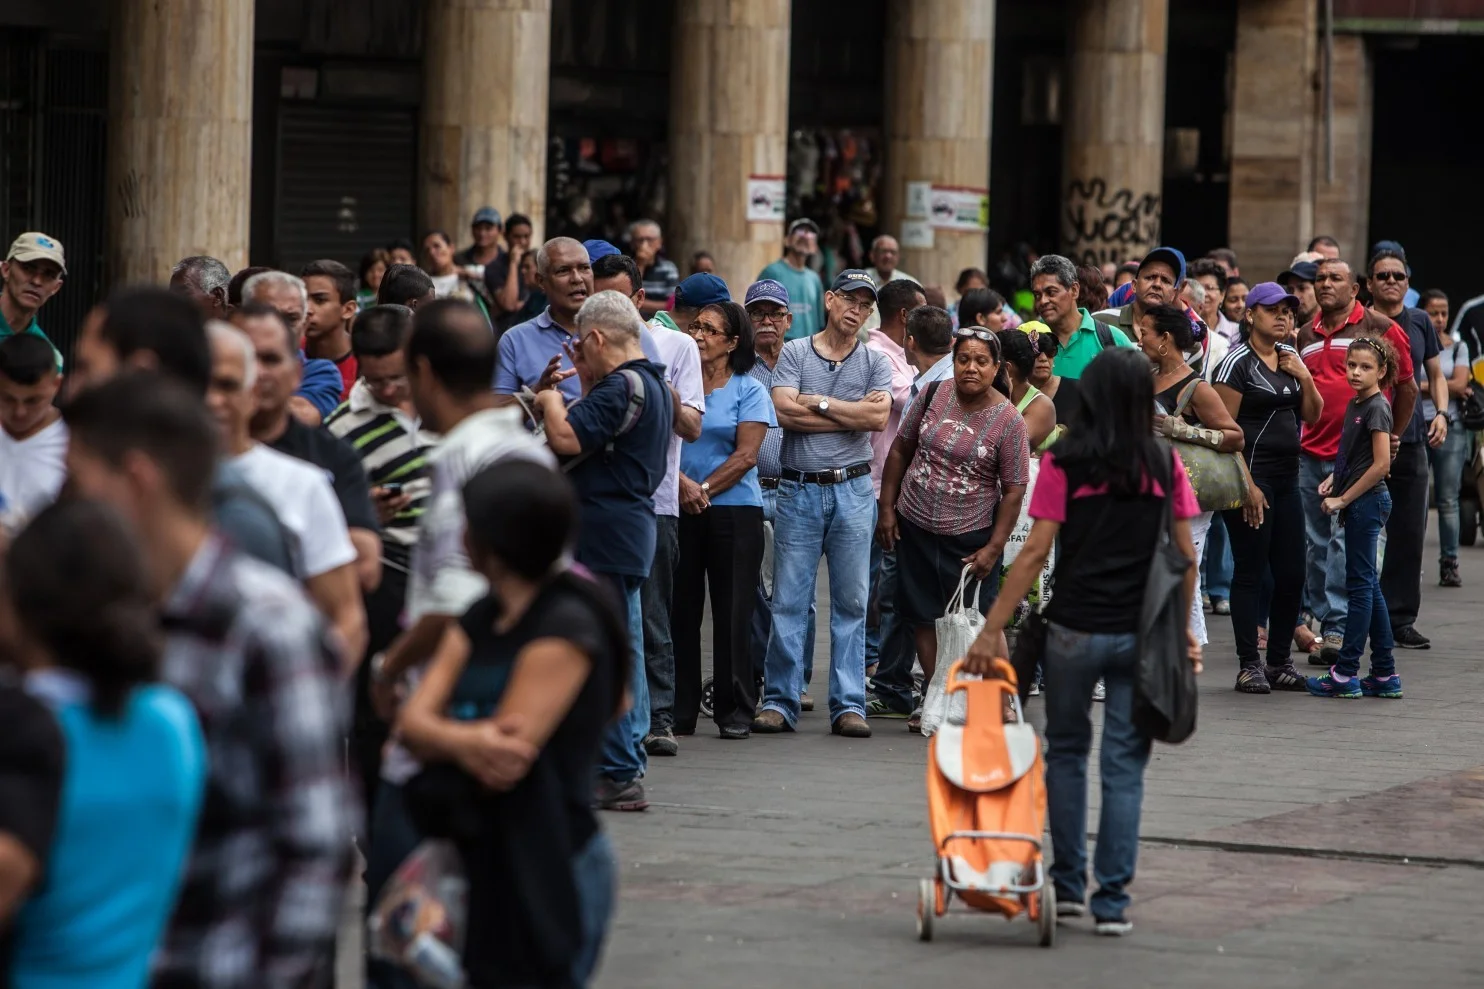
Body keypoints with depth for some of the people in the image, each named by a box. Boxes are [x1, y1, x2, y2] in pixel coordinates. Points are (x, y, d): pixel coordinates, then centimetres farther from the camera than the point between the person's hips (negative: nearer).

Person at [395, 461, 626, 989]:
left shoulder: (567, 628, -15)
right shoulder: (480, 619, 11)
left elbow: (508, 754, -21)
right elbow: (413, 720, -2)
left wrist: (441, 736, -7)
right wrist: (464, 741, -22)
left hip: (550, 877, -8)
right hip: (489, 869, 8)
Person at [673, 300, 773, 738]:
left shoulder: (749, 390, 3)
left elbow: (746, 455, -5)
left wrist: (704, 489, -11)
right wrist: (682, 483, -15)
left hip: (734, 509, -2)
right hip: (676, 510, 2)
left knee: (732, 611, -1)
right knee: (680, 608, 2)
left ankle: (735, 711, 5)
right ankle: (679, 710, 8)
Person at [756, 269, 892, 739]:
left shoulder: (874, 362, 9)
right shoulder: (794, 353, 5)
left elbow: (879, 417, -7)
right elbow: (786, 412, -10)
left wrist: (820, 403, -6)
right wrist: (853, 413, -7)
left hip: (853, 491, 1)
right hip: (799, 489, -1)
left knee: (851, 602, 2)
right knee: (788, 601, -2)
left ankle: (848, 705, 5)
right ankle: (780, 701, 3)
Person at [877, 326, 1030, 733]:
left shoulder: (1007, 421, -10)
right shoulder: (933, 395, -1)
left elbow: (1014, 489, -8)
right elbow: (901, 449, 9)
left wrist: (993, 548, -12)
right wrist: (886, 508, 6)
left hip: (970, 537, -4)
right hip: (915, 527, 4)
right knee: (924, 617, 8)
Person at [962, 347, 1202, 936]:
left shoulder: (1063, 463, -5)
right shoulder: (1164, 463, 1)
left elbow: (1035, 552, -9)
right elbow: (1185, 556, 2)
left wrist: (992, 629, -7)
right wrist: (1182, 627, 14)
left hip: (1075, 629, -1)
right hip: (1141, 634, 1)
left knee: (1066, 752, 16)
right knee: (1125, 764, 4)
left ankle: (1068, 885, 18)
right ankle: (1112, 901, 3)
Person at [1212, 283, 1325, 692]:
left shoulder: (1290, 357, 13)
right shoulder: (1237, 362, -9)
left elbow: (1312, 415, 15)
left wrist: (1304, 376, -3)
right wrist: (1246, 486, -17)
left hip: (1286, 476, 7)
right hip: (1251, 474, -7)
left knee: (1292, 574, 7)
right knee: (1250, 571, -4)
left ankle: (1280, 661, 17)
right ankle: (1249, 665, 1)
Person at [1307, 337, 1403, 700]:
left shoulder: (1377, 408, -14)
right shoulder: (1354, 405, 13)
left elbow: (1381, 464, -19)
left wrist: (1343, 498, -15)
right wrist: (1333, 479, 7)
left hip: (1367, 501, -9)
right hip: (1359, 503, 9)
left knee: (1360, 585, -6)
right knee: (1369, 586, 10)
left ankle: (1346, 673, -4)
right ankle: (1384, 674, 13)